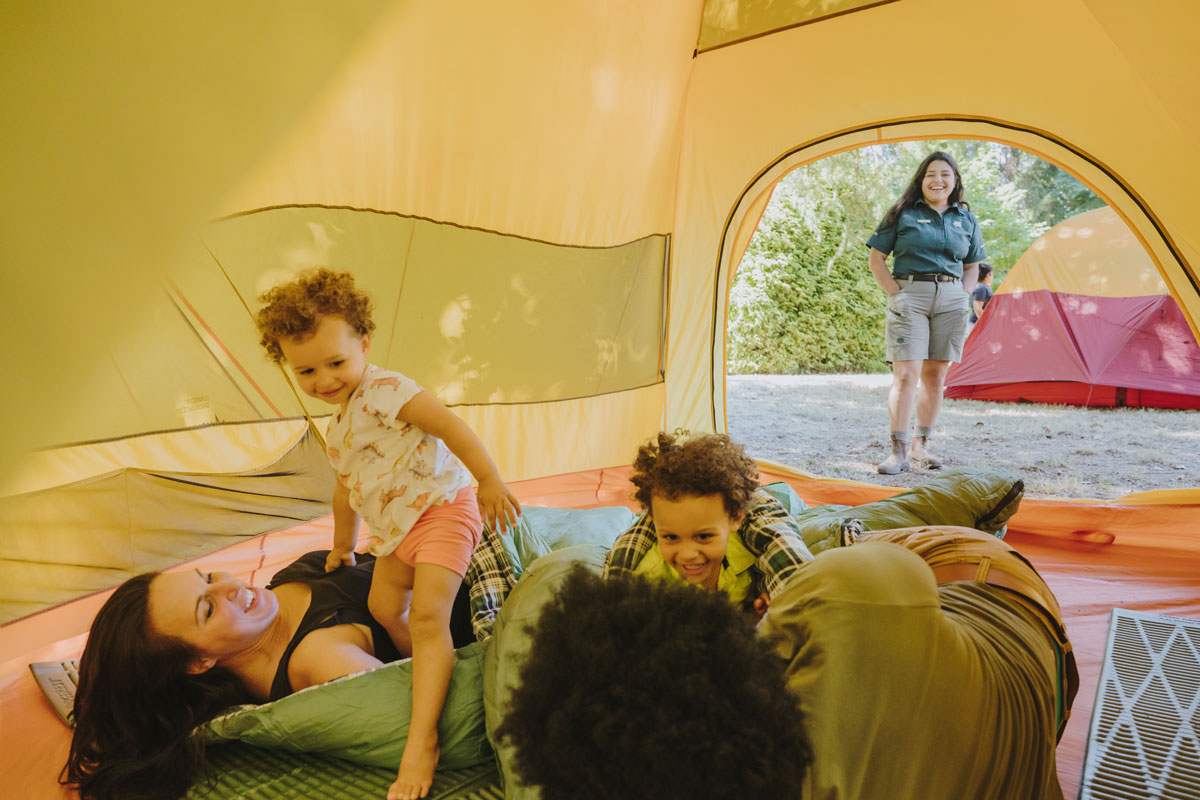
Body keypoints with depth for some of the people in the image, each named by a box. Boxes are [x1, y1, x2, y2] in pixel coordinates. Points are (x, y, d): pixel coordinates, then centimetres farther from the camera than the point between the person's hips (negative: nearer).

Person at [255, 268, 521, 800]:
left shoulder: (382, 390, -16)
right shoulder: (338, 428, 15)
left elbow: (449, 425, -24)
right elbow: (346, 490, 29)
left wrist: (490, 482, -25)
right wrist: (343, 547, 39)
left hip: (441, 508, -10)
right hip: (396, 529, 10)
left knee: (427, 616, -20)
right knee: (384, 607, 18)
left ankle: (422, 741, -21)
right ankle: (431, 675, 38)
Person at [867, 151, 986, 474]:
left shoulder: (966, 219, 14)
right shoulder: (904, 214, 3)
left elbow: (972, 266, 22)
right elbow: (876, 259, 2)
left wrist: (964, 295, 6)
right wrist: (895, 292, -7)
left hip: (952, 301, 4)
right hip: (910, 297, -4)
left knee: (935, 376, 6)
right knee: (906, 374, -12)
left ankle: (921, 445, 16)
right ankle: (899, 451, -9)